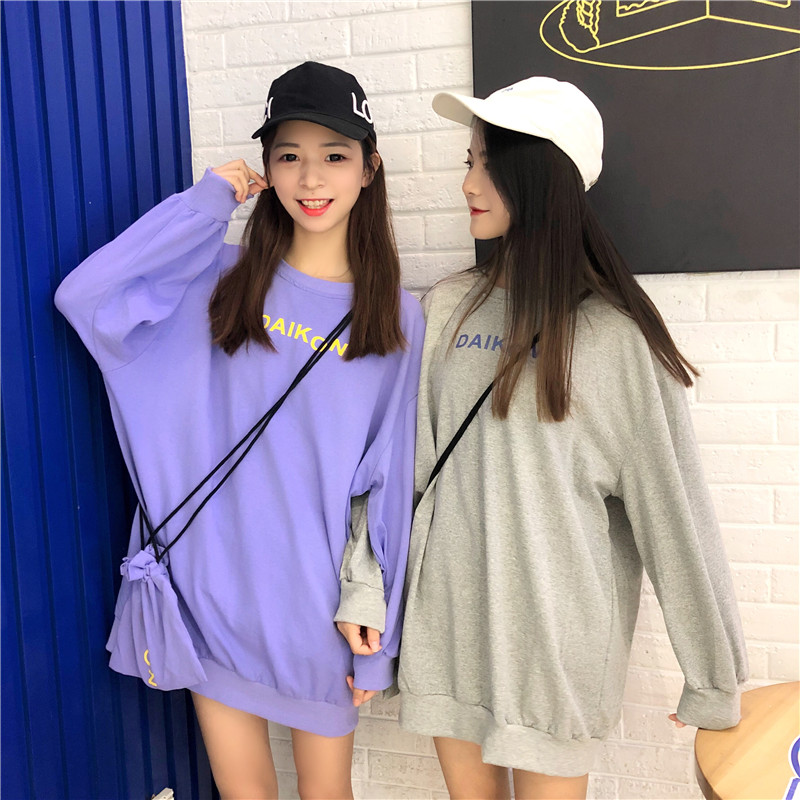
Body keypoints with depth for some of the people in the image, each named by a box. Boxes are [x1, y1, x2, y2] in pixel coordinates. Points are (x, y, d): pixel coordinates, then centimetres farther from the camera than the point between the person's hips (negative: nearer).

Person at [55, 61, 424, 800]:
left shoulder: (396, 317, -2)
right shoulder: (220, 280, -2)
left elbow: (388, 482, -1)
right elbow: (83, 296, -16)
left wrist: (369, 606, -4)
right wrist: (206, 203, -11)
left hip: (317, 601, 0)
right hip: (212, 589, 1)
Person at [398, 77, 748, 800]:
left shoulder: (615, 334, -11)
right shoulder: (448, 307, 2)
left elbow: (672, 505, -8)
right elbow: (406, 461, 5)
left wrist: (715, 679, -4)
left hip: (556, 629, -4)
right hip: (446, 619, 4)